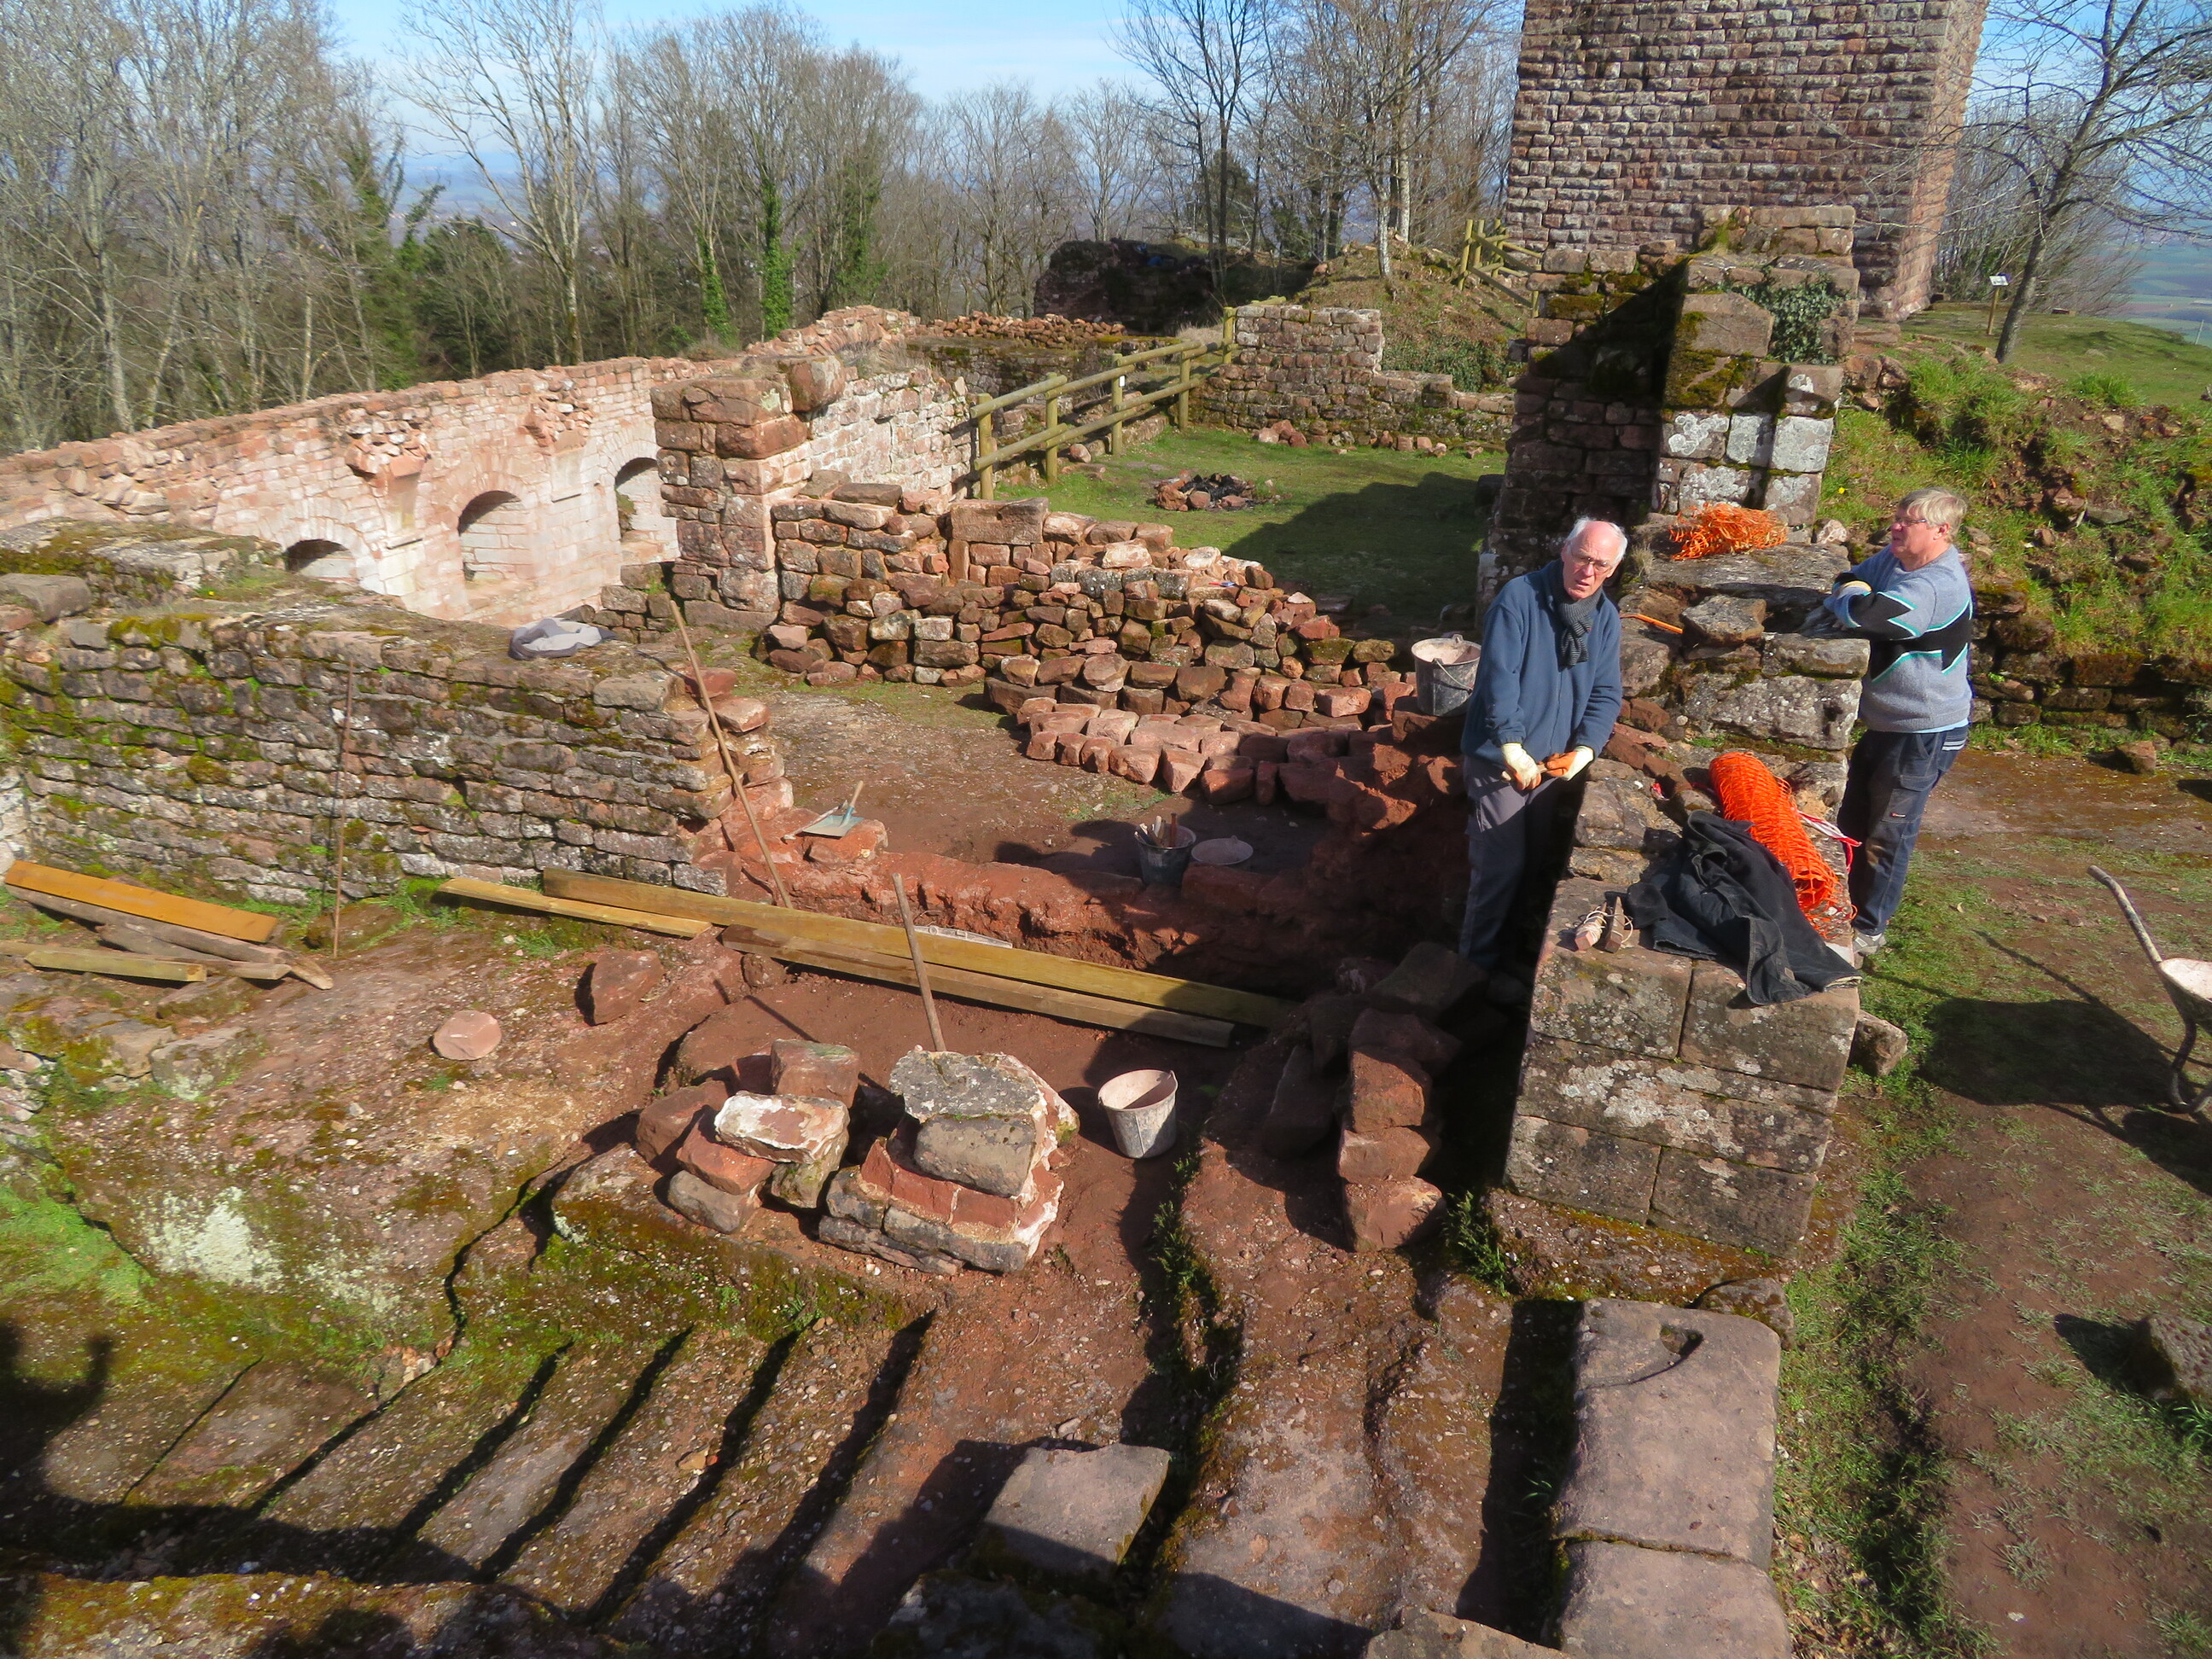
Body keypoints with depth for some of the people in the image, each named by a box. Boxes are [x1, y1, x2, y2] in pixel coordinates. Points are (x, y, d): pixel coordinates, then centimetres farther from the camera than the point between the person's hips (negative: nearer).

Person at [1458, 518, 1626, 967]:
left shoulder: (1606, 617, 4)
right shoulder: (1519, 597, -14)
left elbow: (1606, 694, 4)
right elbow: (1500, 676, -21)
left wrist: (1584, 750, -11)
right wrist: (1513, 749, -27)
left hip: (1554, 763, 6)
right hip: (1503, 760, -6)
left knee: (1539, 861, 17)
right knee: (1501, 867, -5)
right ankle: (1478, 962, 12)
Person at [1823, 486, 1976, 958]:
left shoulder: (1938, 587, -28)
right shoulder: (1896, 558, 0)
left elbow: (1861, 614, -38)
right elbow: (1850, 583, 13)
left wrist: (1847, 600, -15)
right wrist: (1852, 595, -11)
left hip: (1925, 733, -9)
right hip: (1886, 721, 9)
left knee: (1887, 835, 3)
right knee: (1853, 820, 19)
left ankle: (1868, 930, 18)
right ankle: (1847, 907, 35)